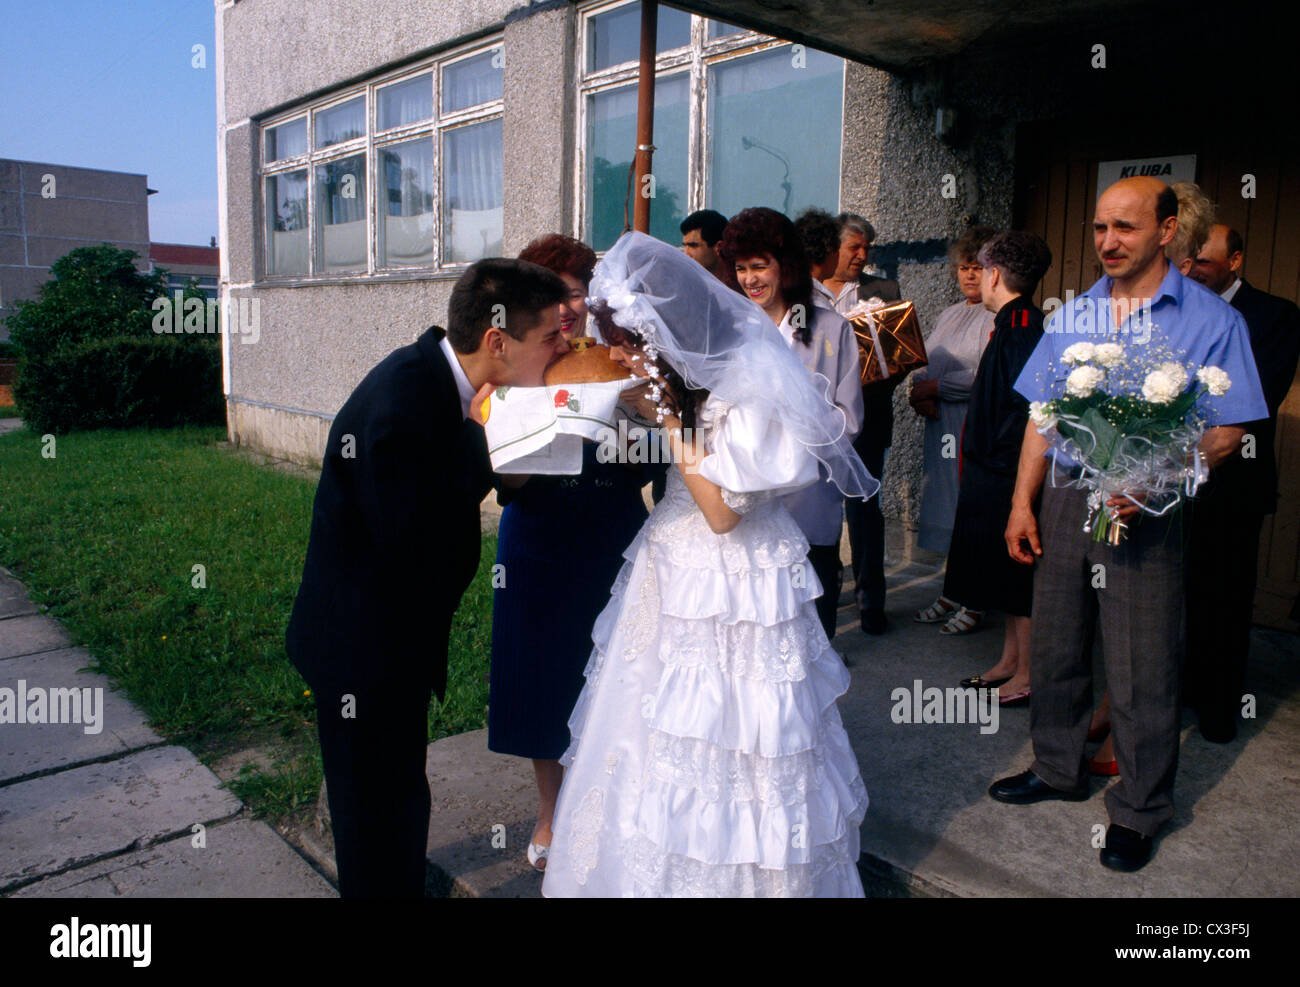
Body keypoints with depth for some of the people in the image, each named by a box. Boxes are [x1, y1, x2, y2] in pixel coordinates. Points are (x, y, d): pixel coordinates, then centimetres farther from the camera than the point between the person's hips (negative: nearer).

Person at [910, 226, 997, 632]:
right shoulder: (949, 314, 19)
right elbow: (924, 363, 17)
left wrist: (935, 387, -12)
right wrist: (920, 394, -3)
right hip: (940, 422, 8)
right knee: (946, 504, 10)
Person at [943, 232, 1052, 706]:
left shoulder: (1022, 327, -18)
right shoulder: (1012, 324, 13)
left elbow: (1029, 404, -24)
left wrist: (1002, 458, -18)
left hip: (1008, 475, -10)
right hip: (998, 473, 10)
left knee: (1018, 578, 0)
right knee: (1008, 574, 17)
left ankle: (1027, 676, 11)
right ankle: (1009, 662, 28)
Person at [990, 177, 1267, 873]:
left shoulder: (1210, 320, -3)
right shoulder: (1071, 315, 10)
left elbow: (1228, 432, -6)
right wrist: (1022, 504, 6)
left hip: (1145, 513, -4)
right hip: (1063, 500, 5)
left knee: (1141, 669, 2)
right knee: (1055, 647, 14)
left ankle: (1138, 809, 20)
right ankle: (1058, 769, 33)